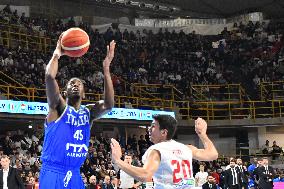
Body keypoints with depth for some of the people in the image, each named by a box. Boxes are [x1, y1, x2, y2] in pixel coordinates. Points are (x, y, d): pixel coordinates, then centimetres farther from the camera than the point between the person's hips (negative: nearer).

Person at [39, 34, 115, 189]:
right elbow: (49, 76, -18)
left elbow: (108, 105, -9)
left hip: (74, 175, 5)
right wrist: (57, 53, -5)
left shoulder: (88, 112, 11)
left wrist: (106, 69, -12)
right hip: (52, 172, -5)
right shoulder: (58, 107, -2)